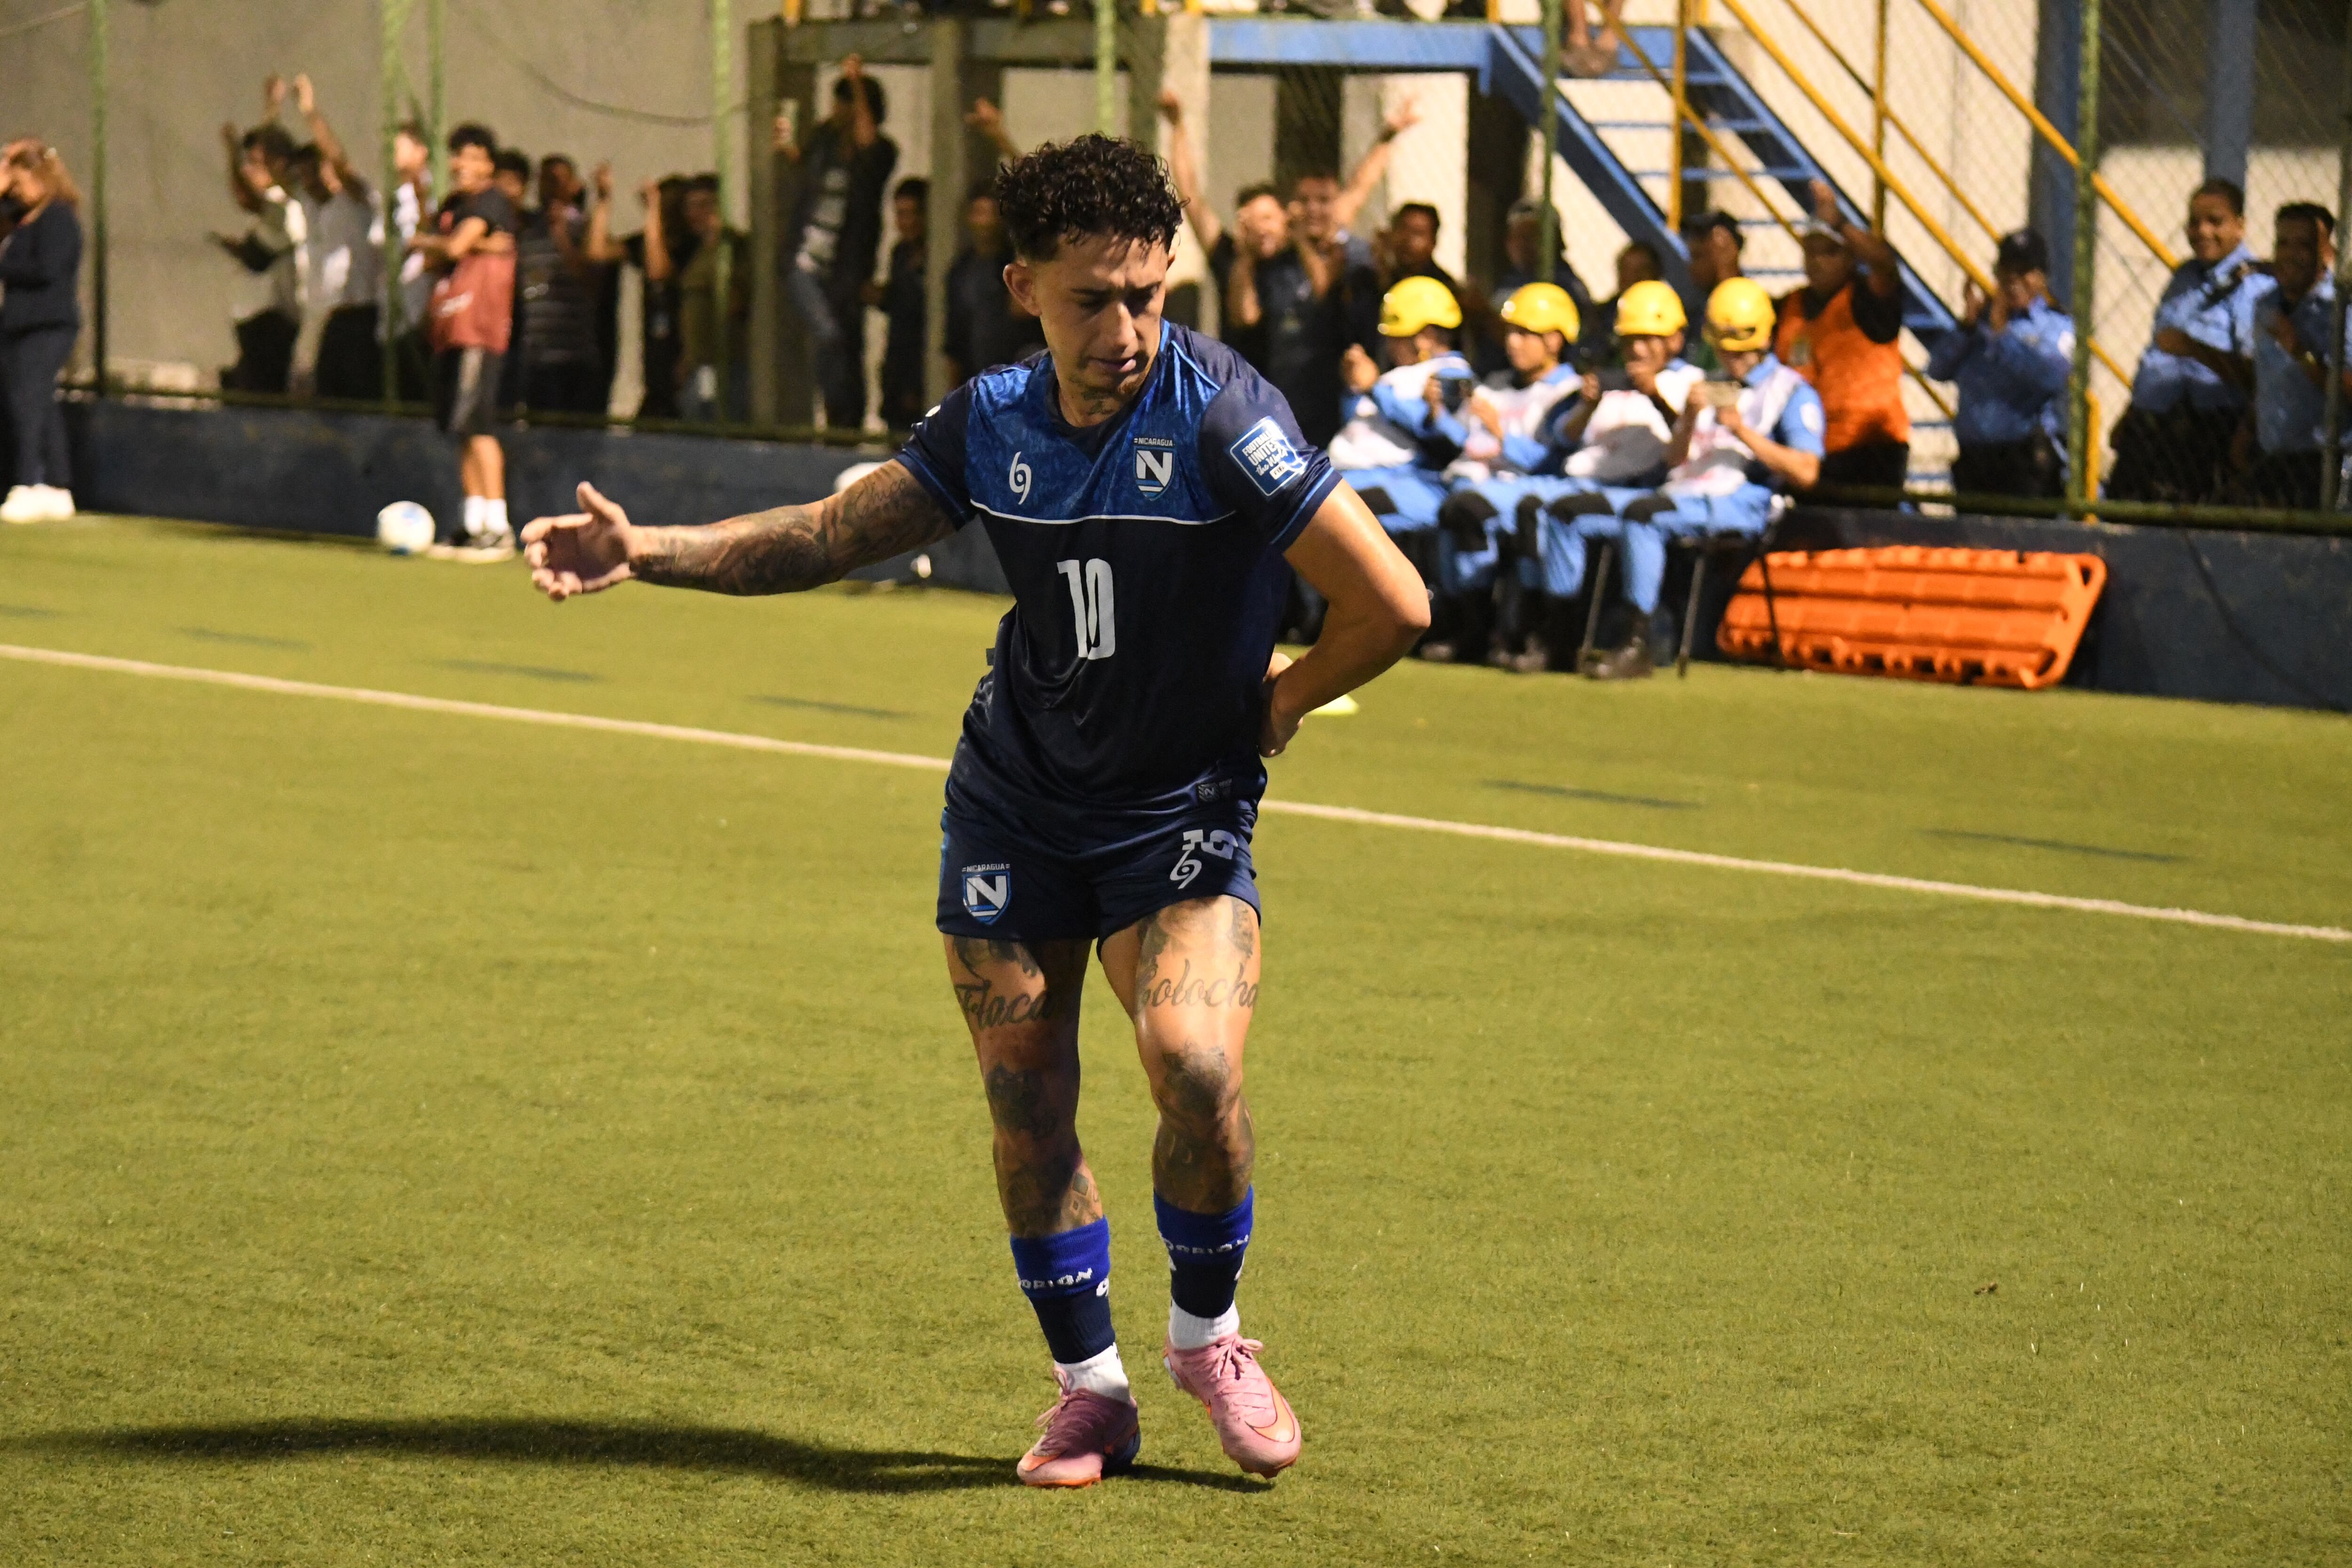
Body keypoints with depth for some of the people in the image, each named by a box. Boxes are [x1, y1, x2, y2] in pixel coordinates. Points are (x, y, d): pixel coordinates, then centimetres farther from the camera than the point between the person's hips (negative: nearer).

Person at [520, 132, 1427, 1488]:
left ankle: (1208, 1334, 3)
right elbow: (833, 536, 10)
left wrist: (1278, 702, -6)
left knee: (1195, 1064, -24)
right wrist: (650, 552, -1)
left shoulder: (1219, 414, -21)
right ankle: (1091, 1389, 21)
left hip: (1186, 812, -4)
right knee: (1026, 1100, 2)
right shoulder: (993, 422, -4)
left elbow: (1394, 605, -20)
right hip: (1018, 799, 5)